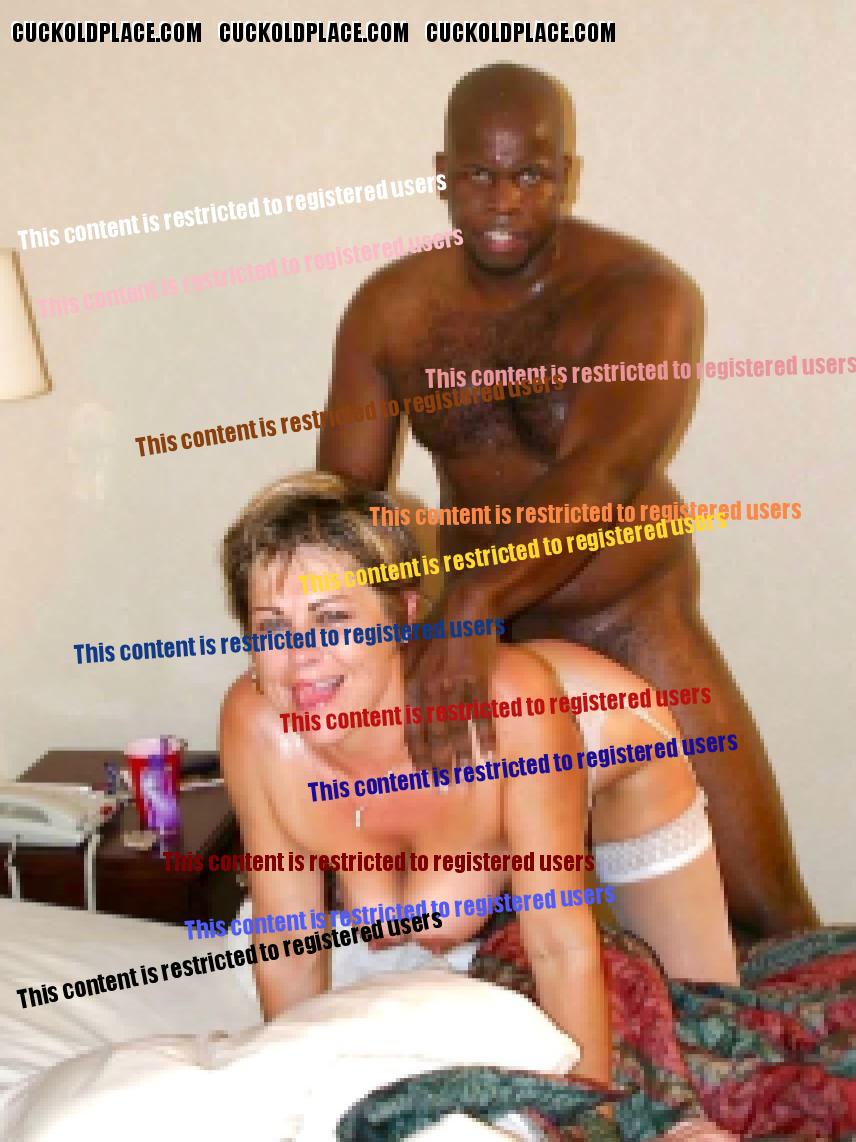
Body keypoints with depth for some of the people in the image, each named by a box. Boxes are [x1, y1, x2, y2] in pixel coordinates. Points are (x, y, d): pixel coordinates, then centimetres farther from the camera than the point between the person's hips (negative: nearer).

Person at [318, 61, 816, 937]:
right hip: (471, 631, 4)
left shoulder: (644, 293, -18)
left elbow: (600, 475, -34)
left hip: (630, 622, -3)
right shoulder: (390, 308, -5)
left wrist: (472, 602, -50)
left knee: (768, 913, -1)